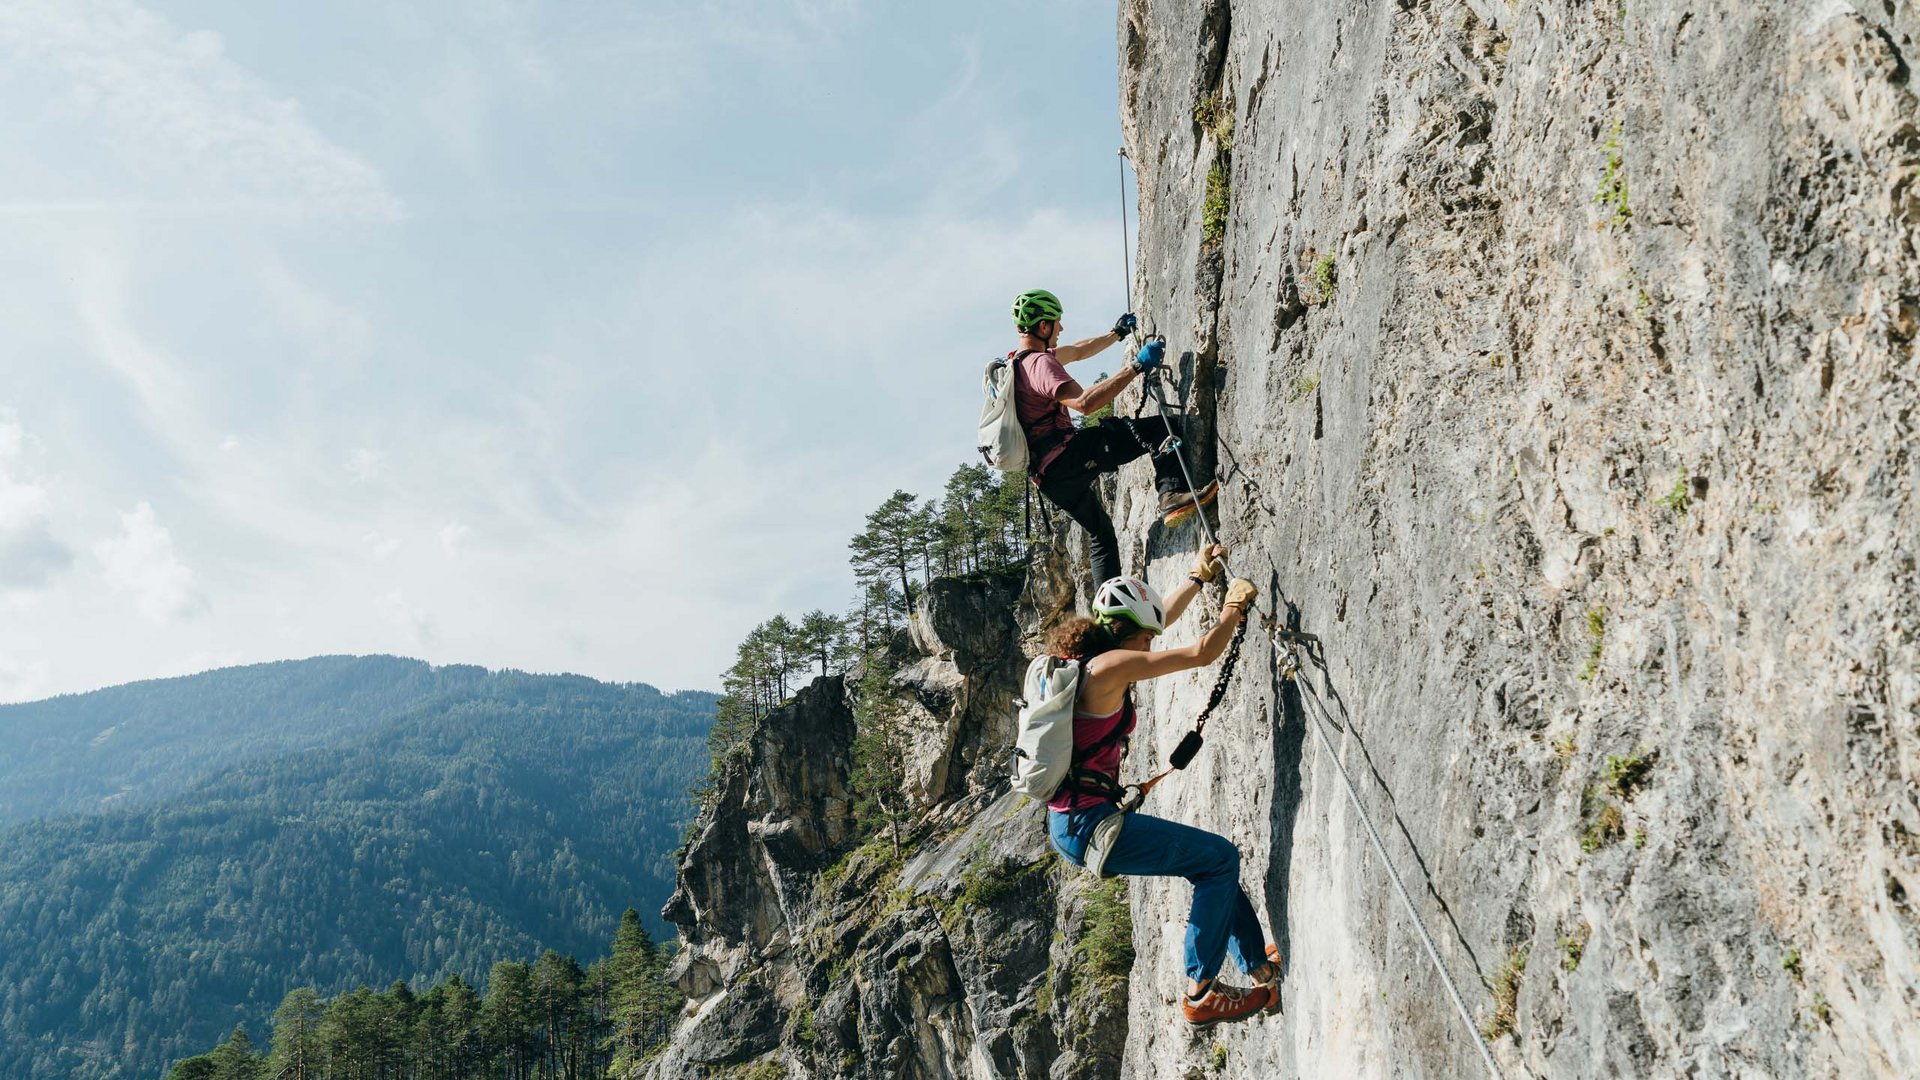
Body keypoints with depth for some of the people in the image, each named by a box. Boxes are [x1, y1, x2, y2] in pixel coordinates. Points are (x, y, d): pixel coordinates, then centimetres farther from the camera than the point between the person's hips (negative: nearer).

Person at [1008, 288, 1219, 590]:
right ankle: (1172, 494, -31)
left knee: (1100, 534, 23)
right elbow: (1084, 402, -30)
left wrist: (1117, 334, 41)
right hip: (1067, 457, -10)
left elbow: (1078, 351, 36)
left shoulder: (1022, 359, 18)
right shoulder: (1040, 363, -13)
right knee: (1161, 427, -12)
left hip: (1049, 475, 10)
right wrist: (1136, 367, -28)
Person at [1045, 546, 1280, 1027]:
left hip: (1070, 822, 10)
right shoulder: (1110, 666, -16)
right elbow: (1202, 653, -11)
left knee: (1215, 861, 19)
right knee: (1219, 858, -4)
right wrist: (1235, 606, 5)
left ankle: (1260, 968, 30)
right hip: (1089, 823, -10)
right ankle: (1200, 994, 2)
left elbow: (1155, 620, 28)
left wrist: (1198, 576, 33)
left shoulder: (1083, 657, 12)